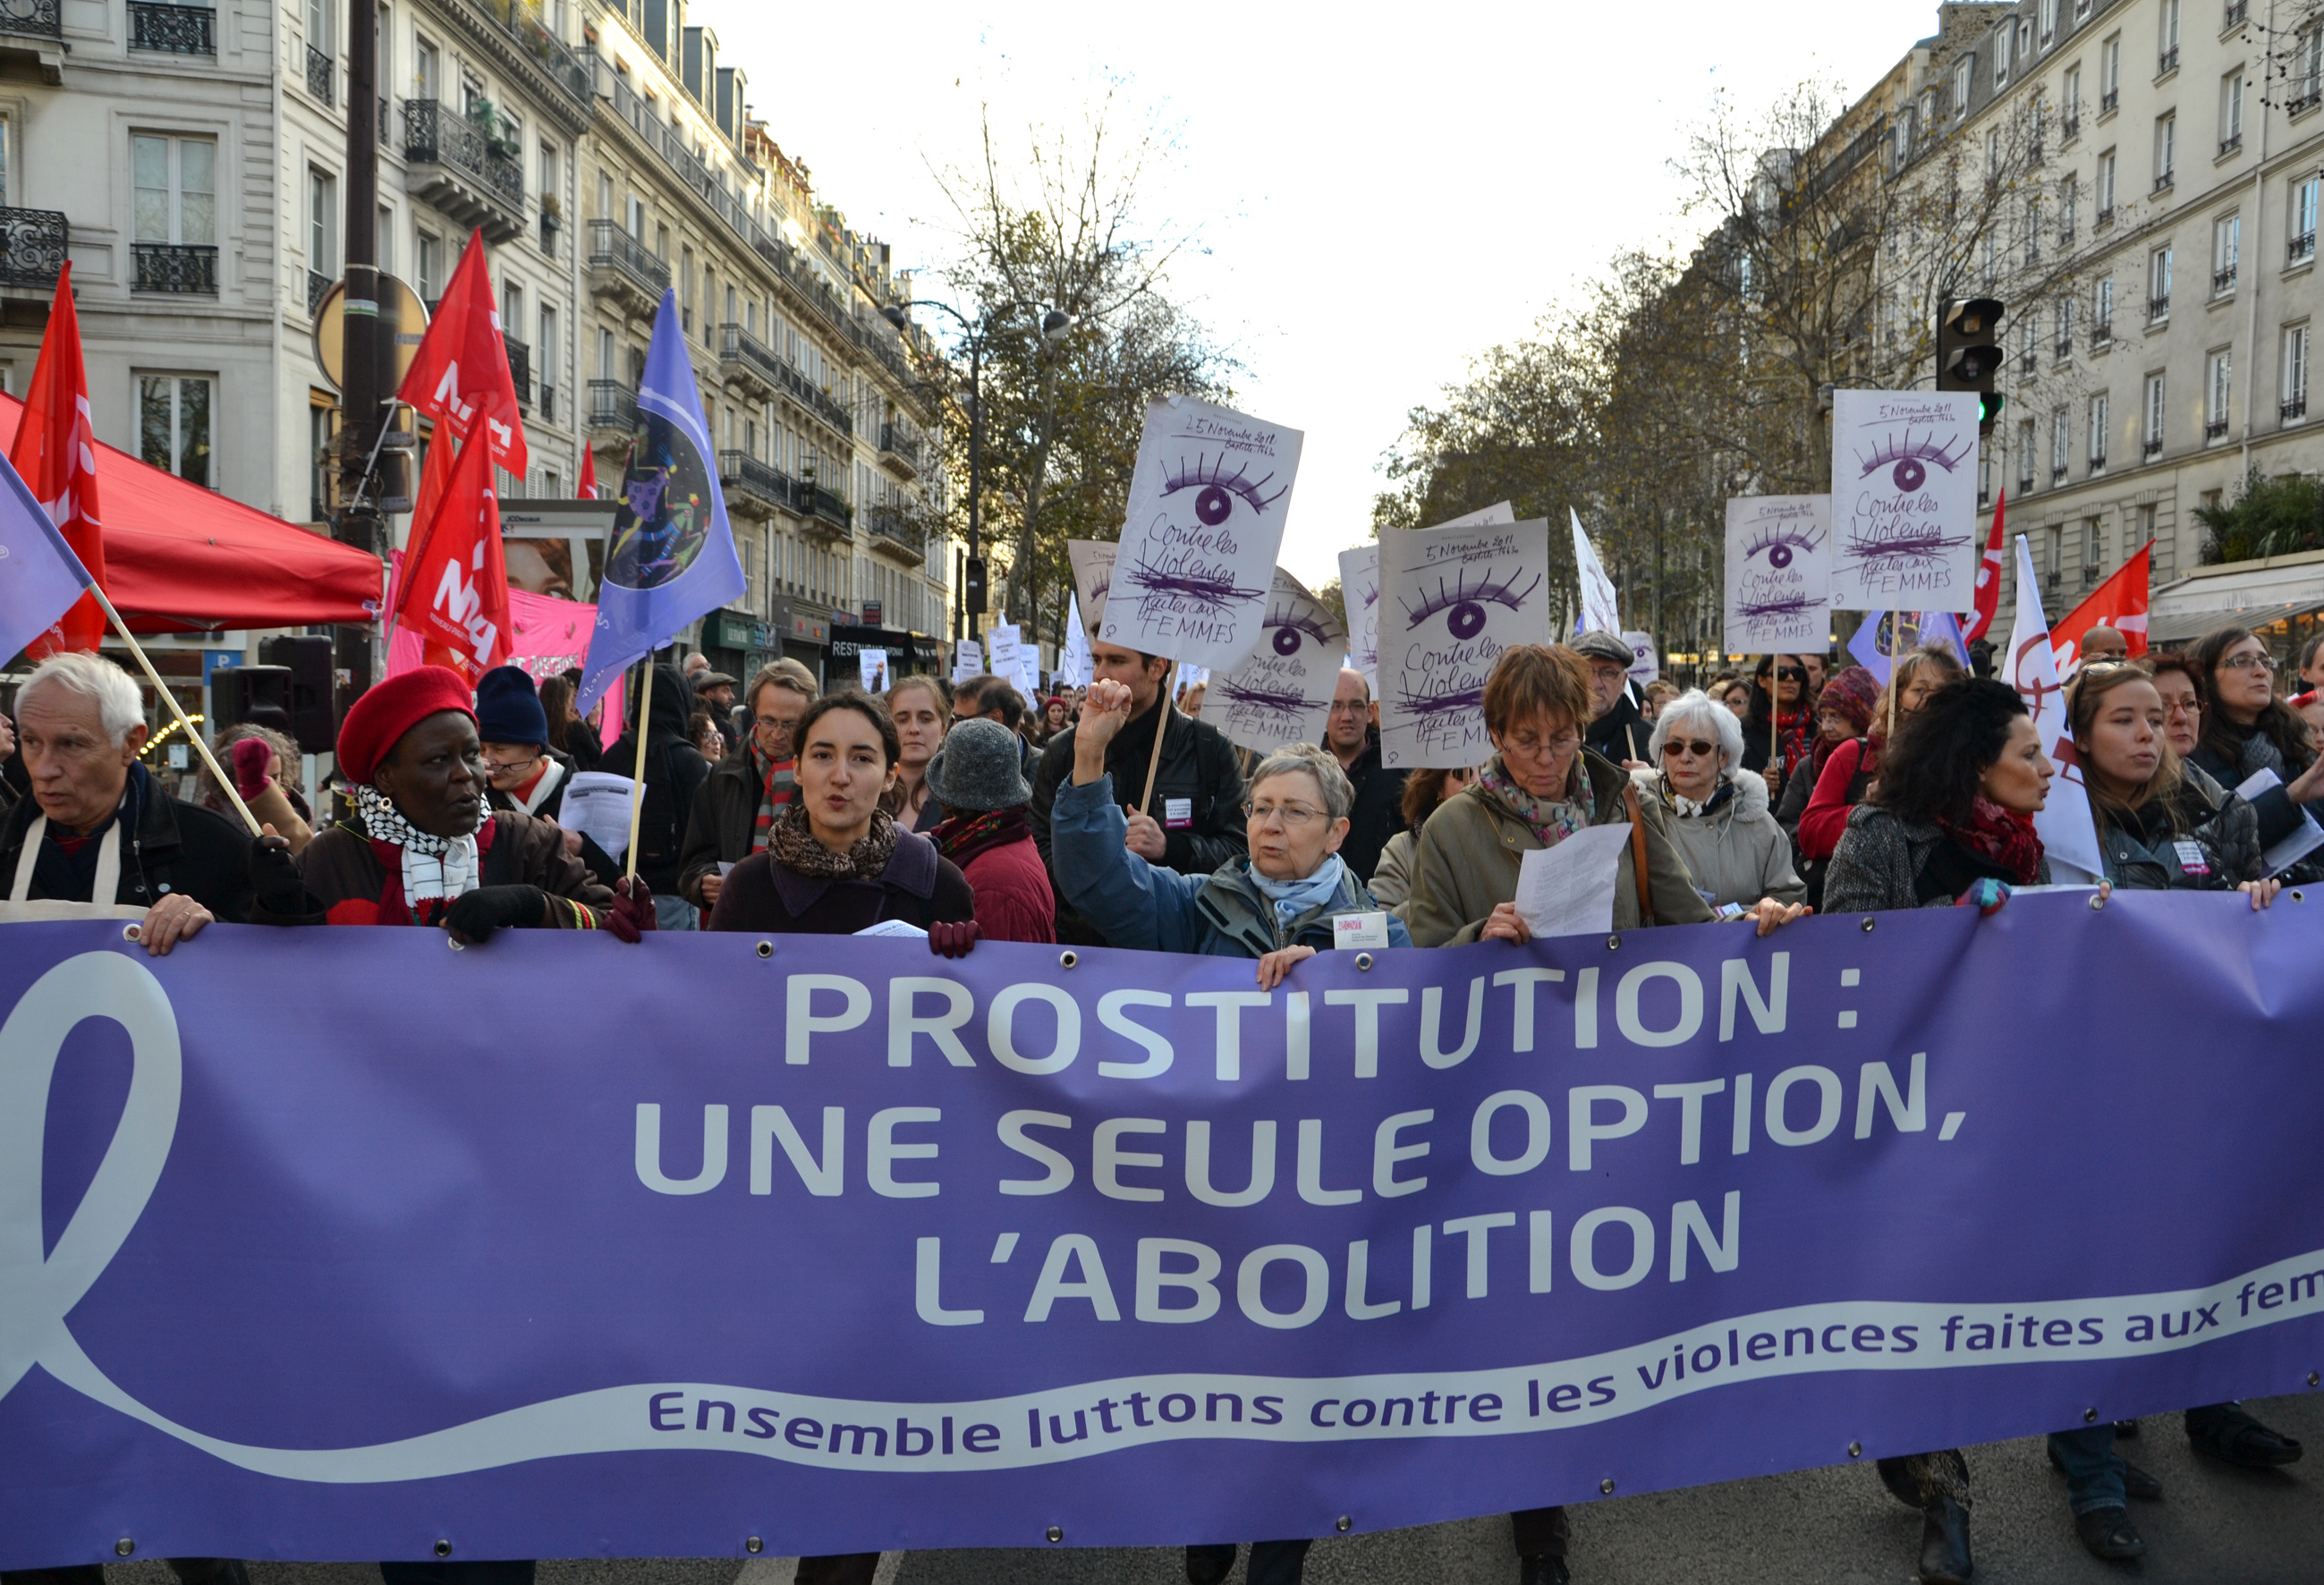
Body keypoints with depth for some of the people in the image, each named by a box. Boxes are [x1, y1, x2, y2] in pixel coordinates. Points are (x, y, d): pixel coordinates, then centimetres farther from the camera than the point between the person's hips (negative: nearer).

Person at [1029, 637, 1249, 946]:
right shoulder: (1062, 751, 9)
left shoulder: (1209, 749, 3)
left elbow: (1239, 850, -2)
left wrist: (1169, 847, -18)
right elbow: (1039, 849, 6)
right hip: (1082, 941, 1)